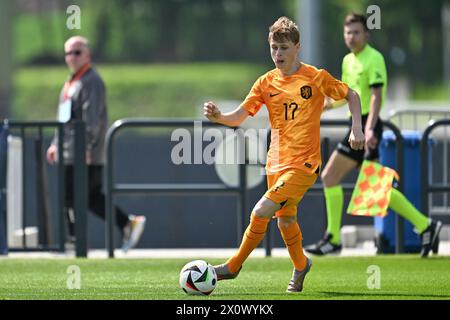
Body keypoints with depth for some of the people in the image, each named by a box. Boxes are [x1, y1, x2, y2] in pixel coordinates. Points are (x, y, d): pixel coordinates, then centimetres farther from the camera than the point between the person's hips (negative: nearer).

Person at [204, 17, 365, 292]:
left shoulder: (316, 78, -6)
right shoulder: (266, 83, 4)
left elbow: (352, 95, 7)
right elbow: (239, 117, -2)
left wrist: (357, 129, -3)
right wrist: (218, 116, -22)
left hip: (303, 164, -5)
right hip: (276, 163, 5)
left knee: (261, 212, -17)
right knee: (285, 219, 17)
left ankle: (234, 266, -1)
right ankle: (301, 265, 44)